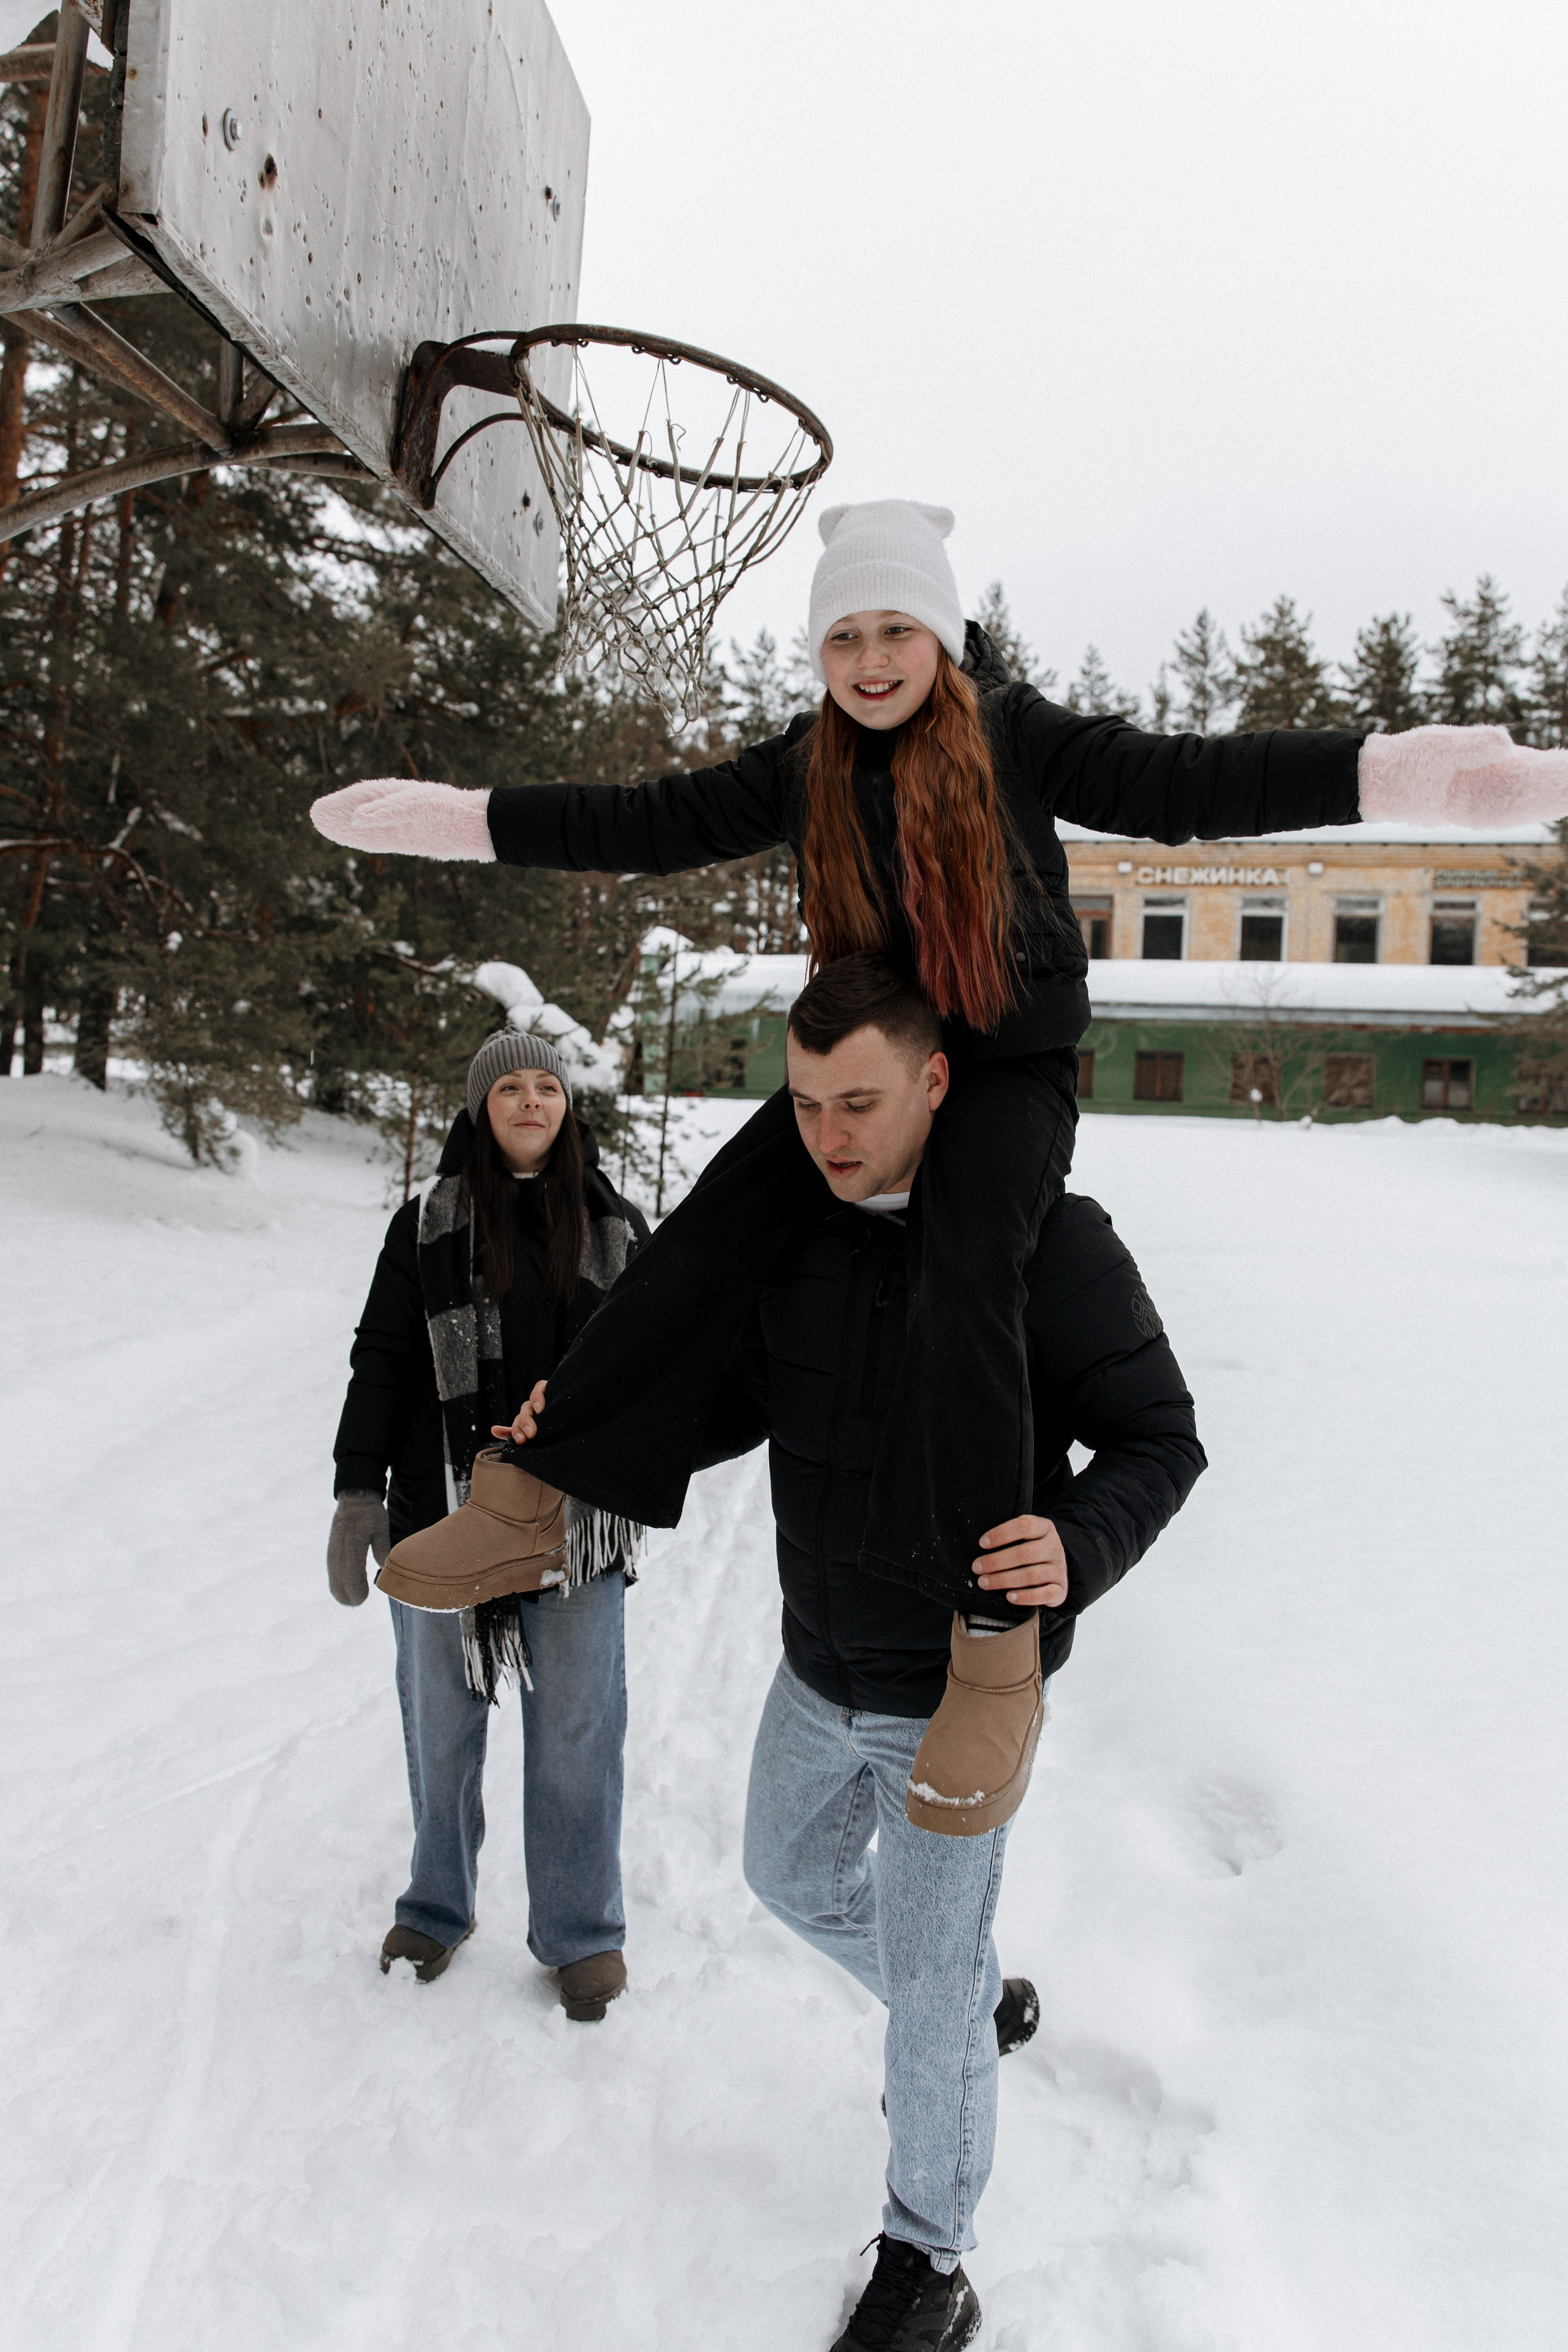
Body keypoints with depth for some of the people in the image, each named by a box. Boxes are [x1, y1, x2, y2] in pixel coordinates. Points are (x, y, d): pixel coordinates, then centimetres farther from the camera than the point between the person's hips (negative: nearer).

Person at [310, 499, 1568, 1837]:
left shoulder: (1015, 737, -8)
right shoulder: (808, 770, 3)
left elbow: (1180, 784, -19)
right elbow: (655, 825, 0)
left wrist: (1397, 769, -33)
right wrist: (464, 819, -7)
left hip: (1012, 1065, -4)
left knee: (963, 1269, -30)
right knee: (711, 1235, -14)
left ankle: (994, 1637, -28)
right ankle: (536, 1494, -7)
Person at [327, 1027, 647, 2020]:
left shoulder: (617, 1229, 4)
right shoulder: (429, 1224, 1)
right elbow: (381, 1360, 1)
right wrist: (358, 1491, -5)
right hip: (444, 1518, 0)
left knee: (578, 1732, 6)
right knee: (442, 1725, 15)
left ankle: (582, 1932, 26)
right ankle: (438, 1908, 38)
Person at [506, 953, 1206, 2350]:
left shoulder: (1049, 1244, -23)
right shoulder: (794, 1231, -6)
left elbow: (1159, 1438, -16)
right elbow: (743, 1400, 8)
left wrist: (1078, 1550, -36)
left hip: (956, 1690, -6)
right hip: (822, 1665, 7)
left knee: (924, 1992, 9)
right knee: (793, 1874, 27)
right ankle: (986, 2003, 53)